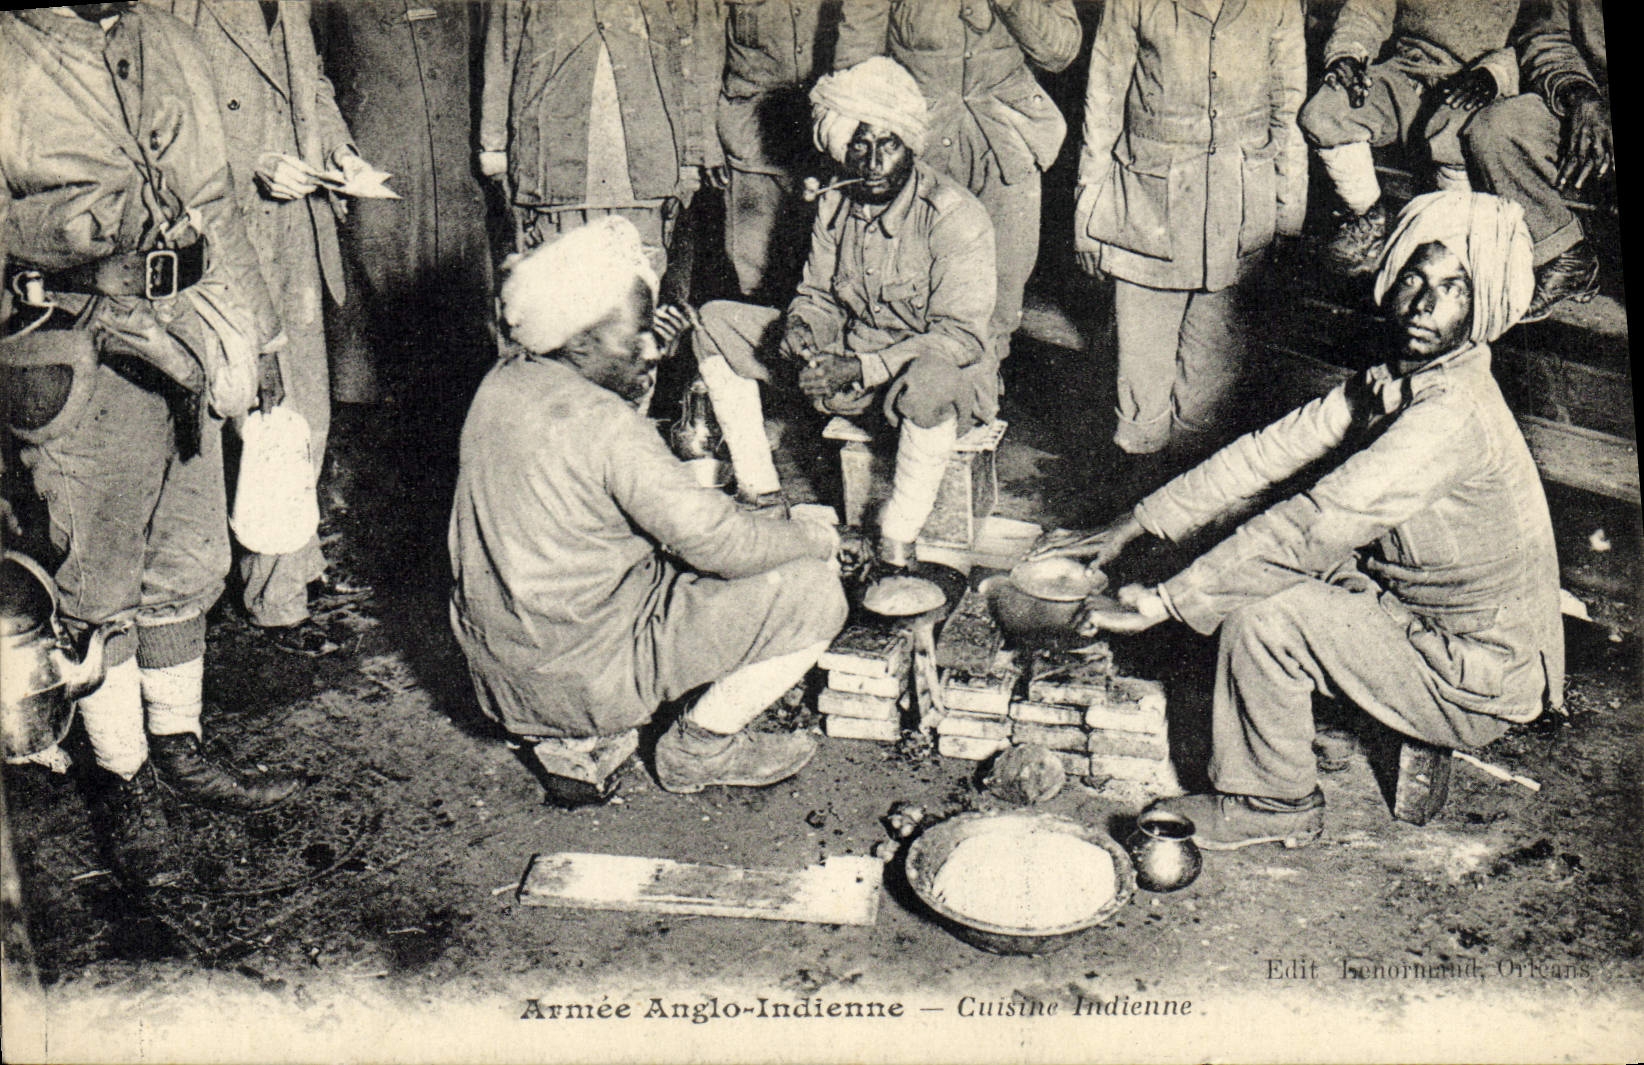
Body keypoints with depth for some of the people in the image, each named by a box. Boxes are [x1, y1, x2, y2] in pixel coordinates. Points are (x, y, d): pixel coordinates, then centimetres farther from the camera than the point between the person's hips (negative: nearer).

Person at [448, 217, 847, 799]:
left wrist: (639, 378, 7)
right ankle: (699, 747, 9)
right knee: (814, 594, -7)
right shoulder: (604, 423, -24)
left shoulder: (503, 382, 1)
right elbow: (720, 542, -22)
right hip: (581, 677, -9)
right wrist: (818, 538, -4)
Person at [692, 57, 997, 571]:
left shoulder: (955, 216, -20)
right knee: (716, 323, -1)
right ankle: (760, 495, 1)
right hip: (849, 354, 6)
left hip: (929, 363, -6)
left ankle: (897, 547, -25)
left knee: (931, 379, -45)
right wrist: (803, 326, -16)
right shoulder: (834, 206, -1)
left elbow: (960, 336, -24)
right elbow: (818, 296, 11)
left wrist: (859, 368, -33)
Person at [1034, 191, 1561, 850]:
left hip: (1477, 686, -9)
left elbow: (1312, 528, -32)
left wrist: (1161, 604, -29)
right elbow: (1266, 454, 1)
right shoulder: (1388, 386, 1)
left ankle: (1275, 805, 3)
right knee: (1253, 563, 4)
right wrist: (1125, 530, -3)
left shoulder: (1451, 416, -28)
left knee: (1260, 615, -20)